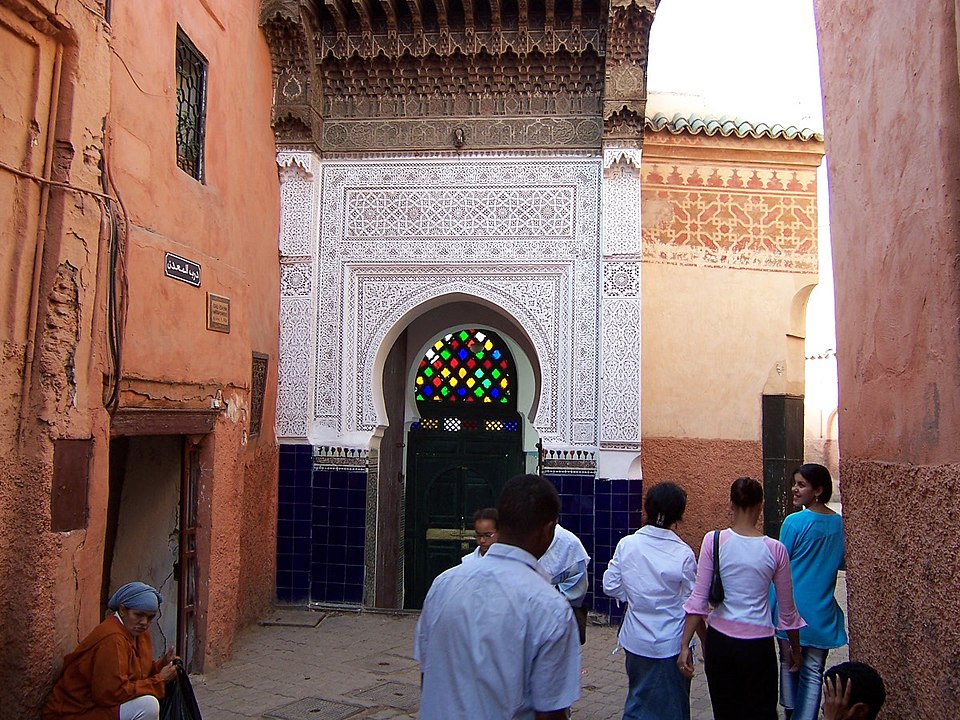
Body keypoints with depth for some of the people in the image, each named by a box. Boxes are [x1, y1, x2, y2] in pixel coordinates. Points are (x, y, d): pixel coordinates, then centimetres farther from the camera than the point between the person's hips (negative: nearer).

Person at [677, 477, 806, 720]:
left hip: (719, 641, 1)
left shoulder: (713, 540, -8)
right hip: (758, 645, -1)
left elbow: (699, 598, -8)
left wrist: (685, 645, -2)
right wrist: (796, 650, 18)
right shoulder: (775, 549, -6)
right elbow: (787, 610, 3)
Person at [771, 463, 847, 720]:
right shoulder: (839, 523, -2)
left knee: (788, 661, 17)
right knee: (814, 672, 8)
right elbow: (841, 563, 11)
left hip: (793, 607, -3)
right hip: (822, 611, 3)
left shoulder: (794, 522, -16)